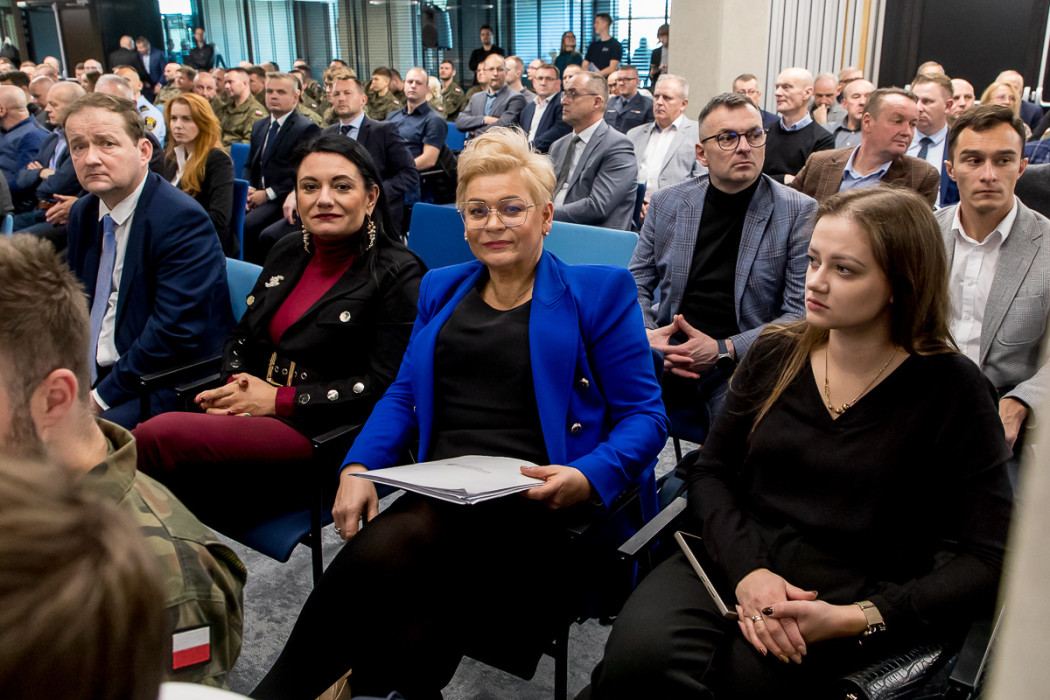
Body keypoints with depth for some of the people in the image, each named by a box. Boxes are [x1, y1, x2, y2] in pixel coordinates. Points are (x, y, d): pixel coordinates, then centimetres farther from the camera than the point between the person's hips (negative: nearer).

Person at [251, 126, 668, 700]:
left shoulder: (600, 291, 7)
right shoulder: (441, 288, 22)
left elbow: (644, 415, 2)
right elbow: (405, 395, 19)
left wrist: (588, 479, -17)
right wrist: (357, 467, 1)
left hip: (538, 503, -3)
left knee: (379, 553, -30)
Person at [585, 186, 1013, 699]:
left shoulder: (952, 389, -3)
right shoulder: (775, 354, 7)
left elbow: (986, 558, -6)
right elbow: (710, 471, 9)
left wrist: (855, 618, -17)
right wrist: (746, 570, -10)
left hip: (852, 597, -2)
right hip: (733, 562, 3)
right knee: (637, 658, -28)